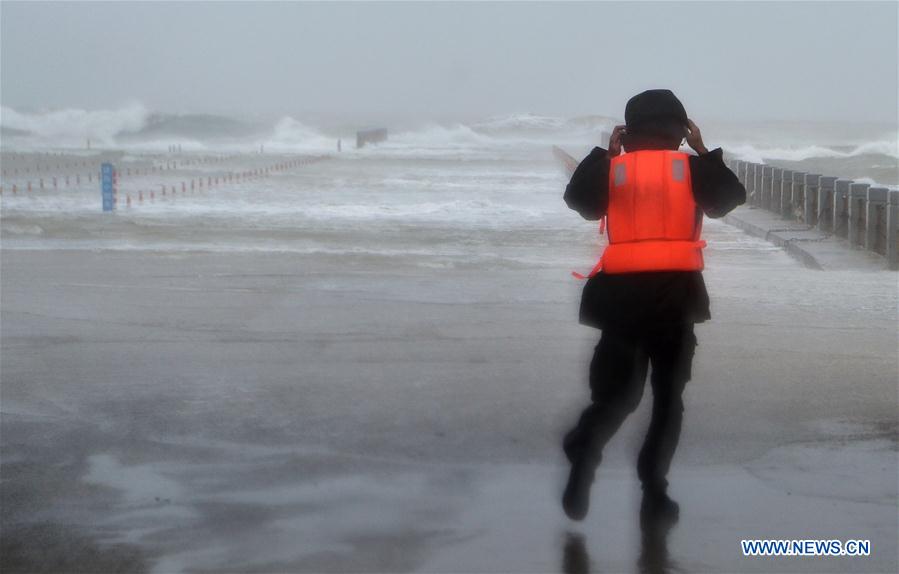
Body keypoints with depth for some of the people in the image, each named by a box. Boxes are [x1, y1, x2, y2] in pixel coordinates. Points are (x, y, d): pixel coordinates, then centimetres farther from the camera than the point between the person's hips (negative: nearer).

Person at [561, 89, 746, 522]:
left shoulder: (614, 167, 4)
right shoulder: (690, 167, 3)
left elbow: (579, 200, 9)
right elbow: (729, 197, 12)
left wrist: (605, 153, 15)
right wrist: (704, 152, 19)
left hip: (622, 292, 1)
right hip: (673, 292, -1)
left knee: (616, 391, 11)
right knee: (668, 395, 10)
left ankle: (584, 451, -17)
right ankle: (653, 491, 5)